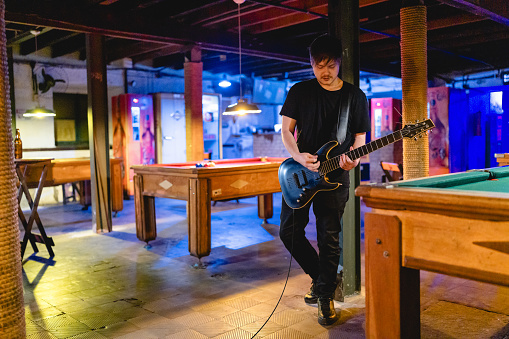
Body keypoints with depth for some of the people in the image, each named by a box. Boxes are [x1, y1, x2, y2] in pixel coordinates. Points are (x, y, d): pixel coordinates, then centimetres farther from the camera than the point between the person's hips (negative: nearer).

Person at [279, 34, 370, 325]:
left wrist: (353, 157, -16)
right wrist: (298, 156, -17)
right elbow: (286, 128, 2)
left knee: (329, 238, 1)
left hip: (335, 175, -1)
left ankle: (325, 295, 17)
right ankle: (319, 274, 26)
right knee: (290, 230, 2)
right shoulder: (300, 91, 4)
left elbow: (360, 136, 7)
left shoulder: (355, 96, 4)